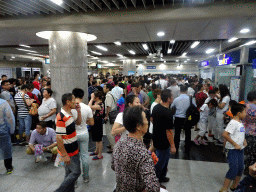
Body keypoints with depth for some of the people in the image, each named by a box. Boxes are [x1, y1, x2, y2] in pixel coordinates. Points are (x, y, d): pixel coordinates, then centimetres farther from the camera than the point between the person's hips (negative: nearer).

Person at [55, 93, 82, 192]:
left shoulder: (71, 113, 4)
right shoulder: (61, 118, -25)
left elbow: (78, 122, 20)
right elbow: (58, 138, -25)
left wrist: (78, 111, 4)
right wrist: (64, 155, -23)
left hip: (73, 149, 9)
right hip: (68, 151, -9)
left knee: (70, 172, 19)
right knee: (75, 172, 0)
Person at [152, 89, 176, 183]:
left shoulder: (156, 107, -3)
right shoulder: (168, 113, -29)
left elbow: (152, 119, 13)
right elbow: (168, 131, -26)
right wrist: (172, 146, -17)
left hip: (156, 138, 9)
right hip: (163, 143, -8)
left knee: (165, 158, 26)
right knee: (161, 162, 10)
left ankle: (161, 177, 44)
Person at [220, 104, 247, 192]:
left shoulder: (240, 123, 10)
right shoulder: (233, 123, -19)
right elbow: (225, 134, -28)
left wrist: (244, 140, 8)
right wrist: (235, 144, -23)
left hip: (240, 149, 9)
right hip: (233, 150, -9)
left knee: (240, 168, 16)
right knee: (234, 169, -8)